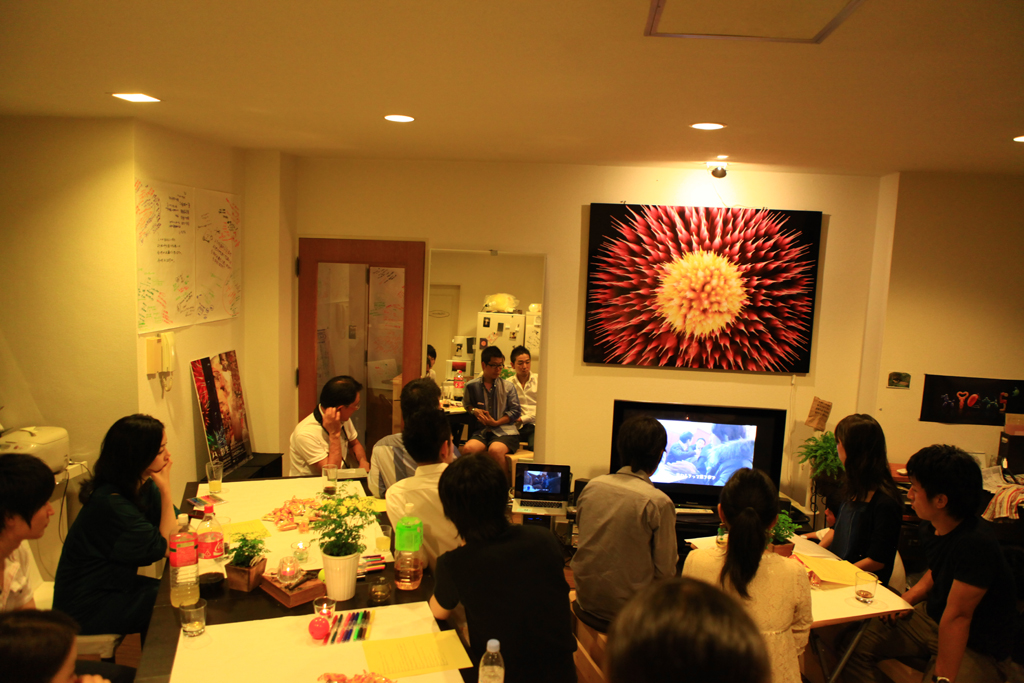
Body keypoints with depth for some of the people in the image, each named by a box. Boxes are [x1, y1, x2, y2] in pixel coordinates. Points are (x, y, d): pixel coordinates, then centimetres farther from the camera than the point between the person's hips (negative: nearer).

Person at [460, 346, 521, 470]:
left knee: (495, 450, -35)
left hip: (505, 431, -2)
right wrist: (474, 410, 2)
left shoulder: (507, 386, 6)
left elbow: (515, 411, 6)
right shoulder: (472, 386, 9)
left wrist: (496, 422, -5)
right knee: (468, 448, -30)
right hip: (482, 431, 2)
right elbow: (466, 404, 26)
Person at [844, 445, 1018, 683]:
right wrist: (908, 599, 2)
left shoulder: (976, 544, -31)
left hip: (978, 650, -8)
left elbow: (957, 616, -31)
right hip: (931, 619, 8)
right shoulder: (930, 528, -2)